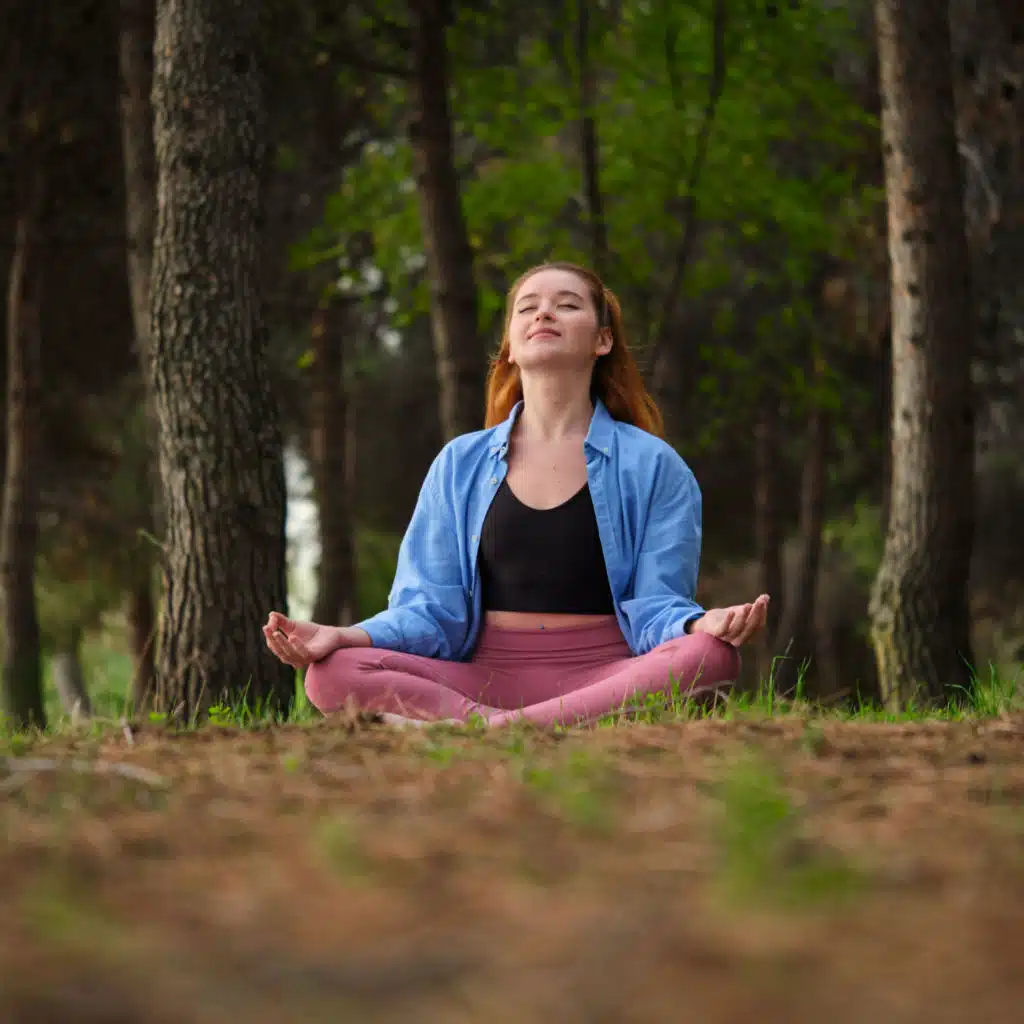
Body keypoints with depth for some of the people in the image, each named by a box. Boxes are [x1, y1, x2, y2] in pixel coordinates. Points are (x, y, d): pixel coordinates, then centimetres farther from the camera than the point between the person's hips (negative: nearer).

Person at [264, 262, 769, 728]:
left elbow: (654, 607, 1)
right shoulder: (460, 465, 14)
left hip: (600, 677, -1)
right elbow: (429, 609, 8)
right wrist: (348, 636, -13)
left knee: (709, 658, -35)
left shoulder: (652, 467, 8)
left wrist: (704, 624, -24)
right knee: (335, 672, -24)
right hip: (486, 678, 1)